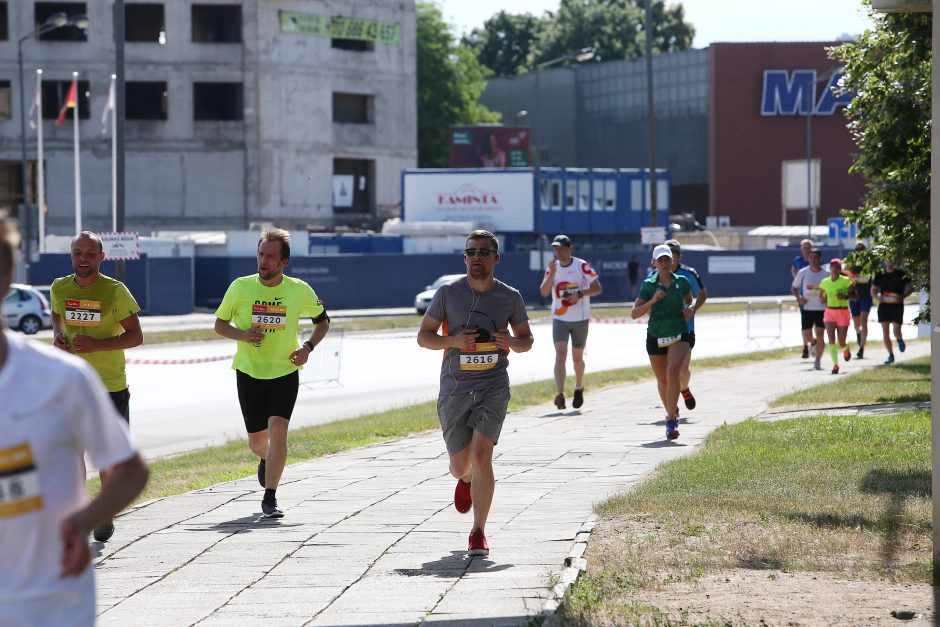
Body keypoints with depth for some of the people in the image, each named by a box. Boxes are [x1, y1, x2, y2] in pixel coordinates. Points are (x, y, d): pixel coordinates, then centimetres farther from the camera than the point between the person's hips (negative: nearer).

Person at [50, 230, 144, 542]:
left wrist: (97, 345, -22)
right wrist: (58, 336, 1)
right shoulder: (60, 288, 3)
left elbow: (136, 336, -9)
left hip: (111, 387, -3)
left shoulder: (115, 291, -10)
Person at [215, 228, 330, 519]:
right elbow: (219, 324, 4)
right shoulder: (240, 287, -6)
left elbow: (323, 321, 11)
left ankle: (270, 498, -16)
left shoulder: (300, 290, -5)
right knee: (257, 439, 9)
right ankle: (266, 460, 48)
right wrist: (242, 335, -17)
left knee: (277, 429, -20)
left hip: (285, 372, -1)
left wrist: (307, 347, -7)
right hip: (249, 373, 1)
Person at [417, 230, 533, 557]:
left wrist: (513, 343, -10)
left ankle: (479, 533, -7)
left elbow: (526, 339, 14)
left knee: (481, 457, -17)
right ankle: (468, 480, 48)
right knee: (460, 466, 7)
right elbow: (423, 336, 3)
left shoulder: (510, 297, 2)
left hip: (493, 386, -1)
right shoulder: (448, 293, -2)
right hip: (454, 388, 1)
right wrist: (453, 340, -16)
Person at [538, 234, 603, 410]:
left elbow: (598, 288, -6)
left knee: (577, 357, 10)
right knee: (560, 355, -15)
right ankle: (560, 395, -24)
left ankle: (579, 389, 36)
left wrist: (580, 294, -21)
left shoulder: (582, 266, -6)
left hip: (580, 319, -1)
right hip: (559, 319, 1)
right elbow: (544, 292, -6)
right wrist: (552, 273, -17)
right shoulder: (553, 267, 4)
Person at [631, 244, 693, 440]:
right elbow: (634, 313, -12)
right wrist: (652, 301, -25)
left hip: (679, 335, -1)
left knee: (673, 372, -26)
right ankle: (672, 412, 43)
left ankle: (671, 422, -23)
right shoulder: (648, 285, -6)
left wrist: (690, 309, -1)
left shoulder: (682, 282, -1)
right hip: (656, 337, 1)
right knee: (663, 382, 14)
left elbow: (689, 300, 21)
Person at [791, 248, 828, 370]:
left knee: (820, 334, -6)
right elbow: (794, 287, 9)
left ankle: (818, 360, 3)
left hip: (821, 309, -1)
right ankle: (814, 343, 32)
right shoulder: (803, 272, -1)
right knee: (807, 336, -3)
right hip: (807, 308, 1)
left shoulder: (826, 274, -3)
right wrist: (799, 298, -8)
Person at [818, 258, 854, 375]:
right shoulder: (825, 282, 4)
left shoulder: (845, 281, -7)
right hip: (829, 311, 2)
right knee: (831, 339, -13)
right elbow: (821, 298, 17)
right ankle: (835, 365, -10)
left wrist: (845, 297, -23)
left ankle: (845, 350, 40)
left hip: (843, 312, -2)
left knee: (841, 343, 3)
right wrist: (823, 299, -6)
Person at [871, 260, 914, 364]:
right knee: (885, 333, -2)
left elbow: (911, 288, 3)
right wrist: (877, 297, -11)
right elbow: (873, 290, 11)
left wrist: (902, 296, -15)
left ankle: (900, 340, 28)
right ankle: (890, 355, 13)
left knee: (896, 331, -10)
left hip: (897, 305, -2)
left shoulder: (901, 274, -1)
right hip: (883, 305, 2)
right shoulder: (880, 274, 6)